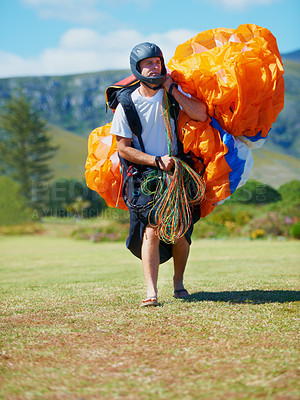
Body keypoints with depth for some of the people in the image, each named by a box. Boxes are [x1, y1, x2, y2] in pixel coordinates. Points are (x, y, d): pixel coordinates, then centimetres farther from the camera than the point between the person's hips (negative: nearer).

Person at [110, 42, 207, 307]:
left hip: (176, 172, 2)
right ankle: (151, 291, -16)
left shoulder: (173, 94, 3)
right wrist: (156, 161, -13)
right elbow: (123, 148, -4)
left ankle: (178, 282, 24)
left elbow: (201, 115, -13)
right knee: (151, 229, -16)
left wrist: (172, 89, -13)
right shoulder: (127, 105, -3)